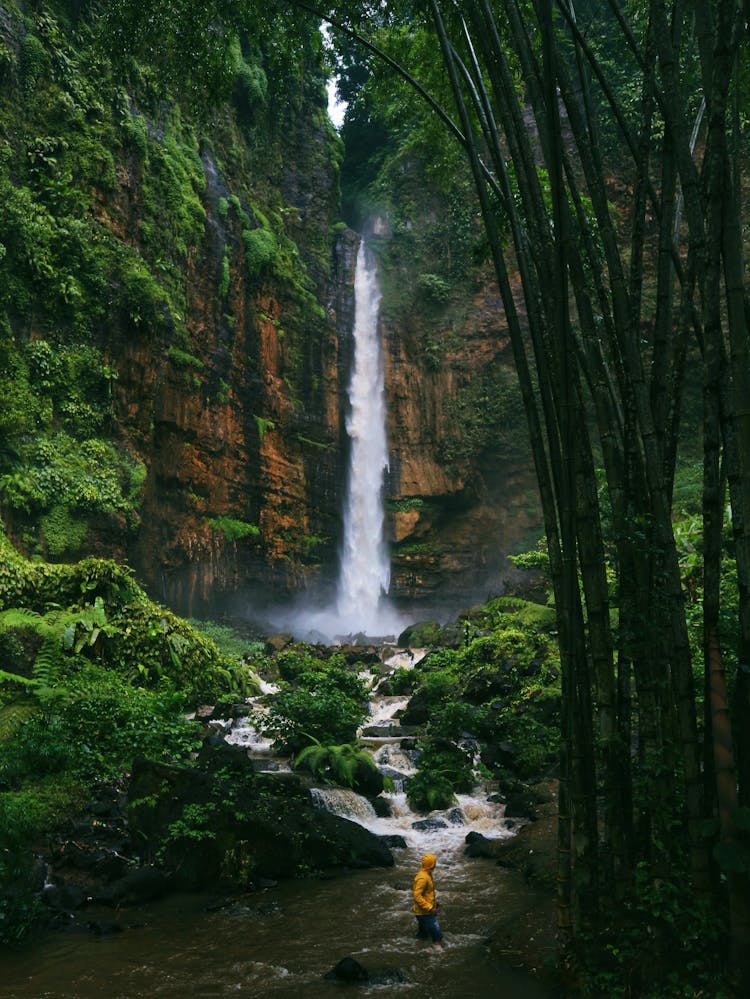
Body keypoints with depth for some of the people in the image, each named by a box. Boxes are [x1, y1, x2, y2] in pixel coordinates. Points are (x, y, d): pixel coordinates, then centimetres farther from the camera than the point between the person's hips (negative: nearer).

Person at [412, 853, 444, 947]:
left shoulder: (427, 873, 4)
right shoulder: (422, 878, -28)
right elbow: (417, 896, -29)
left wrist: (434, 903, 20)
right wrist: (430, 908, -27)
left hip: (425, 911, 9)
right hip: (424, 912, -9)